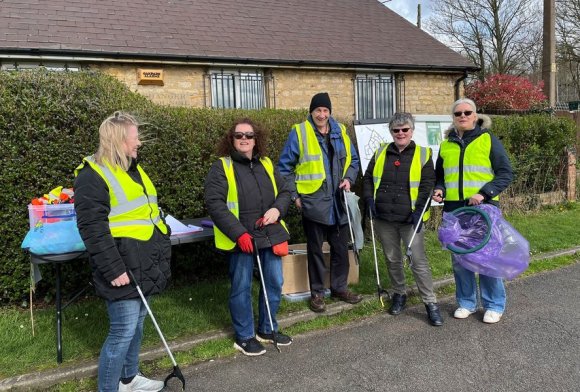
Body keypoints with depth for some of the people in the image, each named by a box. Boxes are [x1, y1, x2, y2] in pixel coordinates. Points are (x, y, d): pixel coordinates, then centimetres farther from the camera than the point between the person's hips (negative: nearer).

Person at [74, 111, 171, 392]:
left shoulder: (133, 169, 16)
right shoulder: (93, 175, -14)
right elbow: (92, 228, -20)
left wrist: (163, 248, 19)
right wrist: (113, 269, -22)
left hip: (144, 264, 9)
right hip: (123, 268, -9)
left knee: (136, 324, 19)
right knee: (123, 331, -3)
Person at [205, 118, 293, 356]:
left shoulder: (266, 164, 11)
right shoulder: (222, 167, -6)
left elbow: (284, 192, 16)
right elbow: (214, 203, -14)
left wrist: (277, 209, -7)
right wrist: (239, 233, -21)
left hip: (270, 235, 6)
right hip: (240, 238, -5)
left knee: (274, 283, 13)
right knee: (241, 287, 5)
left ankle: (267, 329, 34)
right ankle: (244, 337, 25)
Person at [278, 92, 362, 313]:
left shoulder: (340, 132, 8)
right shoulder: (299, 133, -5)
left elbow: (353, 160, 18)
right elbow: (285, 167, -3)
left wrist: (349, 178, 0)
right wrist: (294, 195, -7)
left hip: (338, 202, 4)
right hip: (313, 202, -4)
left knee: (341, 247, 13)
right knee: (315, 249, 7)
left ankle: (339, 288, 30)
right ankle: (317, 293, 21)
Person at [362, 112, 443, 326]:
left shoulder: (423, 154, 2)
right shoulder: (381, 153, 11)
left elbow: (427, 185, -2)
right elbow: (368, 178, 15)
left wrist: (419, 210, -12)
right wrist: (369, 199, 0)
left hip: (410, 219, -3)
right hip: (384, 219, 4)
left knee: (418, 261, -5)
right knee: (392, 259, 14)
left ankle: (430, 302, 7)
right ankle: (399, 294, 32)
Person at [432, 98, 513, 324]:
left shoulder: (488, 140, 2)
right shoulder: (446, 145, 12)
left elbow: (506, 173, -2)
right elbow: (440, 176, 22)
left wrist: (484, 194, -15)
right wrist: (440, 190, 0)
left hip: (483, 208, -3)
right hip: (454, 209, 4)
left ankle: (494, 305, 19)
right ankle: (466, 302, 24)